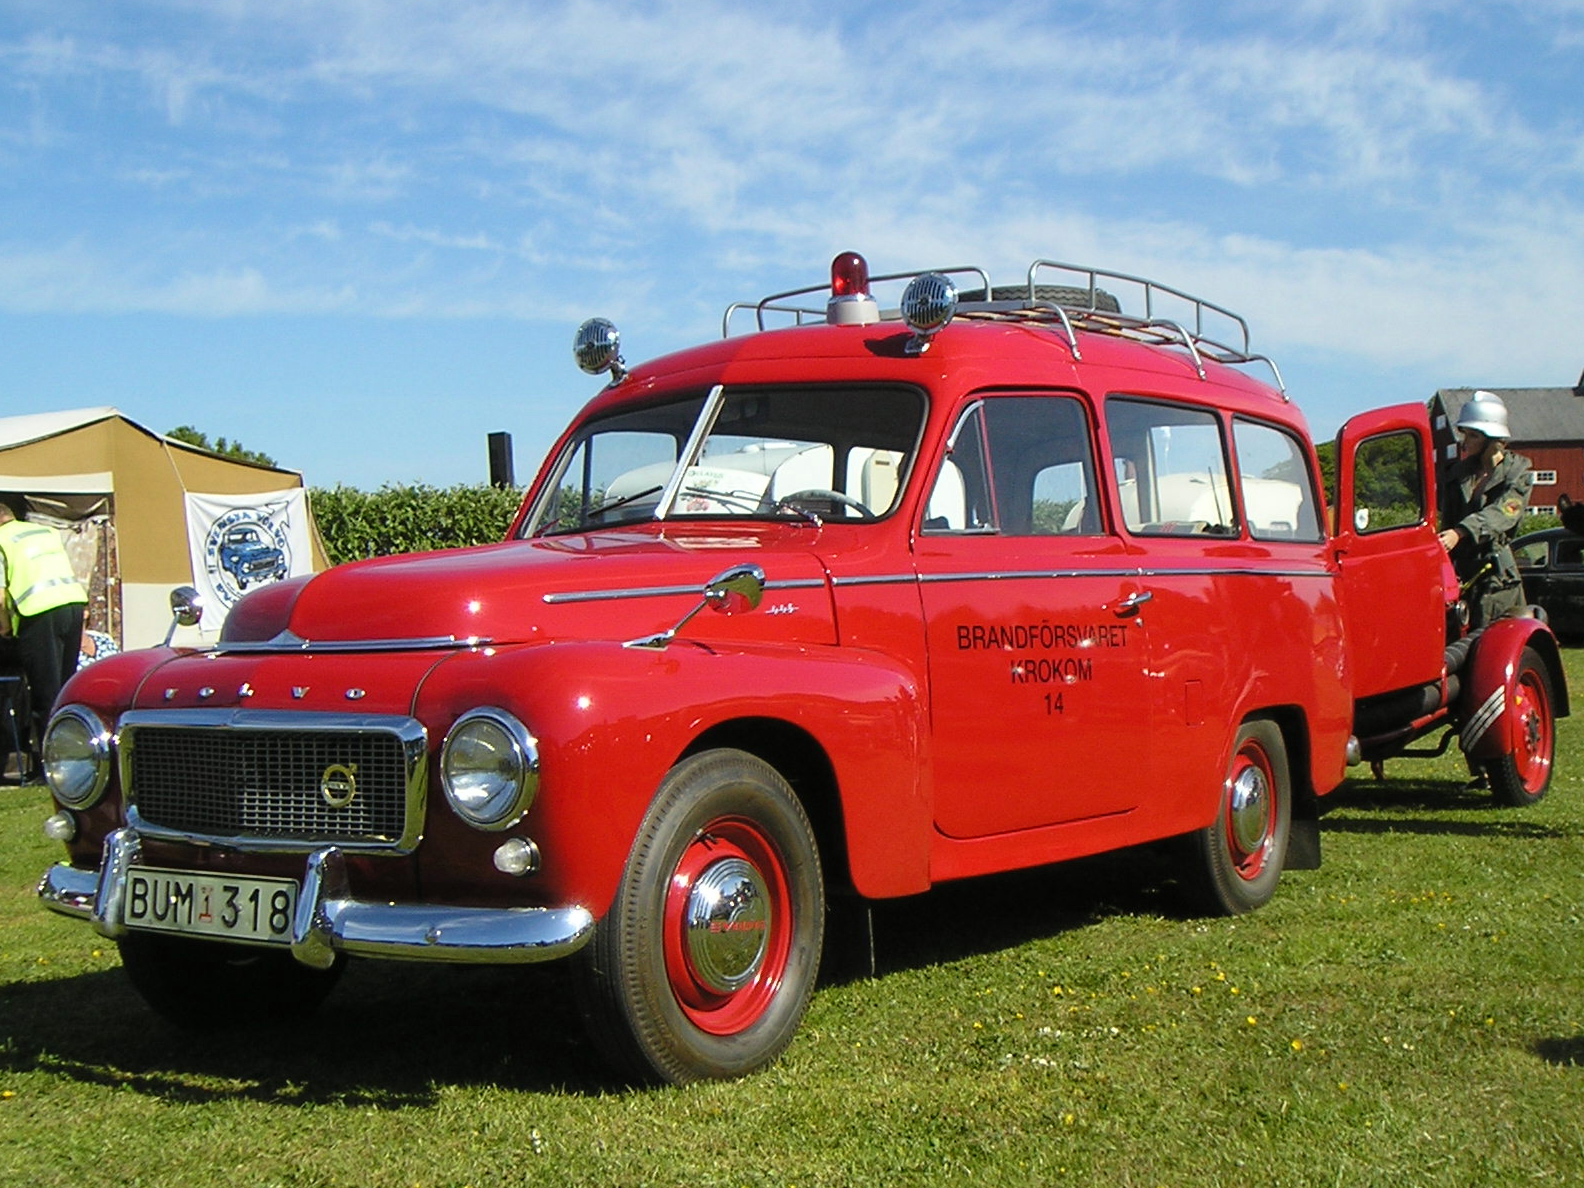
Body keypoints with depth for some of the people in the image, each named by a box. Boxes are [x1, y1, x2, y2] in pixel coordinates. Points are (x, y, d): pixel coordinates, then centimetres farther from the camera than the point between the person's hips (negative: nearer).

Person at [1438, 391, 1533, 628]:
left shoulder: (1518, 472, -1)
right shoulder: (1459, 473, 16)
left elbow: (1502, 513, -19)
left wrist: (1460, 533, -34)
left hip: (1496, 575, -5)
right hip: (1459, 572, 5)